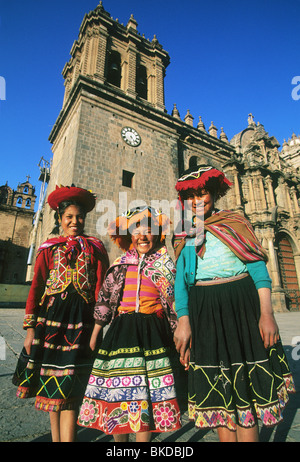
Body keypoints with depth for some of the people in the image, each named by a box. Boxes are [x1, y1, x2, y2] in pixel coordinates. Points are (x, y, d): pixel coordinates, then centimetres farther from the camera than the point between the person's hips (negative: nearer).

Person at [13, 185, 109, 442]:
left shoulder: (95, 247, 4)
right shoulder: (49, 248, 7)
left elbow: (101, 288, 0)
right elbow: (36, 289, 4)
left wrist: (99, 325, -6)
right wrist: (31, 328, -1)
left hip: (81, 320, -2)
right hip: (51, 317, 2)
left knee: (68, 392, -2)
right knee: (52, 386, 14)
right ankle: (56, 438, 32)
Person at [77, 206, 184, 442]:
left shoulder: (166, 264, 3)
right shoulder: (120, 265, 7)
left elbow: (176, 303, 4)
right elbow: (104, 300, 11)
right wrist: (95, 334, 13)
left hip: (153, 333, -2)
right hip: (121, 331, 2)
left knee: (148, 391, 4)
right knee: (117, 388, 10)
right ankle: (119, 439, 33)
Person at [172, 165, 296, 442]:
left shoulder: (235, 222, 5)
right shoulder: (183, 237, 9)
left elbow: (258, 267, -1)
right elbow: (180, 282, 2)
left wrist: (266, 312, -10)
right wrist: (183, 321, -10)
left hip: (243, 307, -1)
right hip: (204, 315, 2)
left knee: (245, 385, 6)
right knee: (217, 388, 10)